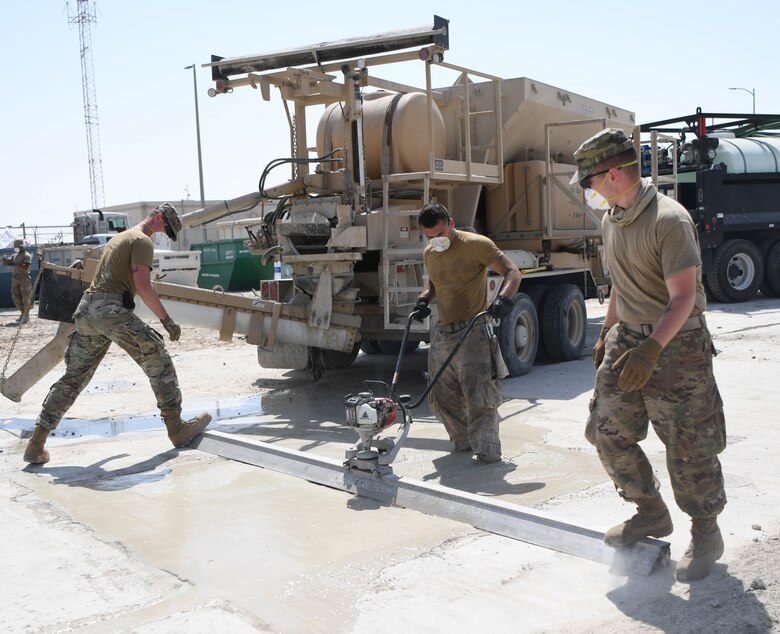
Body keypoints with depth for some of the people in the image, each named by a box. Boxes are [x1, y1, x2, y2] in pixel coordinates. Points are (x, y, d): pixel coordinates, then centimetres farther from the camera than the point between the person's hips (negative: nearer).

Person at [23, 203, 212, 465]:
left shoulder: (118, 238, 28)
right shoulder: (142, 240, -1)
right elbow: (142, 285, -14)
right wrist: (166, 320, -9)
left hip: (86, 308, 9)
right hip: (111, 310, -9)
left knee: (73, 379, 11)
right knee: (159, 363, 0)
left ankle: (36, 445, 12)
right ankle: (177, 429, 0)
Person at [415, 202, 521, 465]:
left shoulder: (477, 245, -7)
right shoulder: (429, 253, 14)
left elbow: (512, 272, -7)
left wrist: (504, 298, -26)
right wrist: (423, 299, 7)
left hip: (472, 332, -7)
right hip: (442, 334, 7)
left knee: (478, 395, -12)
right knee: (443, 397, 12)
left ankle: (487, 451, -6)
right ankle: (464, 443, 28)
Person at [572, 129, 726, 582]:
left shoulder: (669, 220, -19)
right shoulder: (612, 219, 7)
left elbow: (683, 297, -23)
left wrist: (652, 349, -34)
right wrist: (607, 334, 22)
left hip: (677, 345, -8)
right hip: (627, 340, 8)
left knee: (689, 447, 1)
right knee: (608, 433, 7)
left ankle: (706, 534, 21)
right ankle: (651, 514, 26)